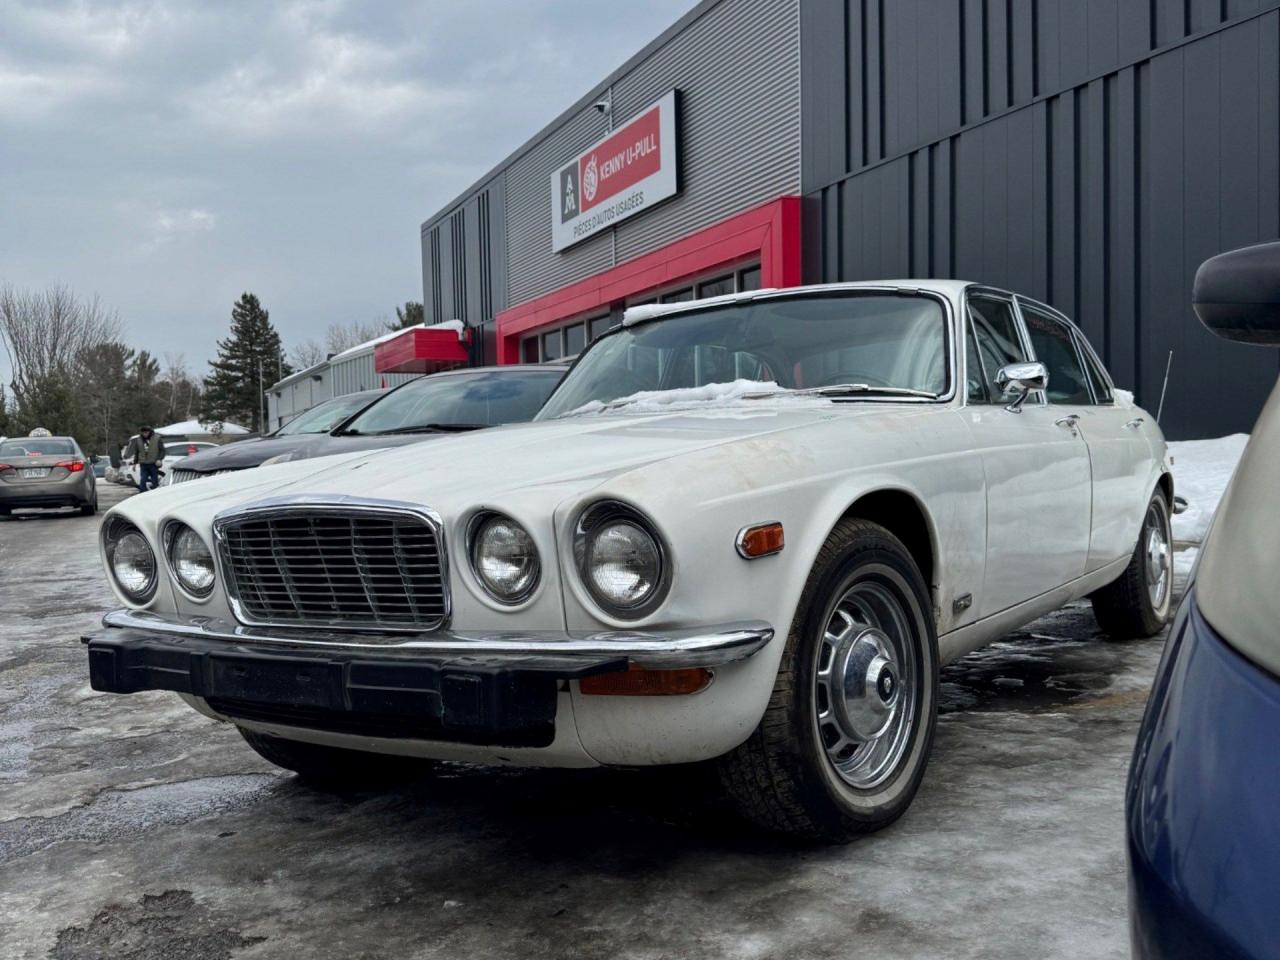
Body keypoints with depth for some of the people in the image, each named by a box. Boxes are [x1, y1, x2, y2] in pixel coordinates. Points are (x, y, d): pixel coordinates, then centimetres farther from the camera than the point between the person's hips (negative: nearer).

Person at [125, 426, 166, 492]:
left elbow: (162, 450, -1)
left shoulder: (157, 438, -3)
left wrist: (159, 459, -13)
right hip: (143, 464, 2)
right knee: (143, 480, -5)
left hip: (153, 464, -2)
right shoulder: (138, 440, 7)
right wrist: (135, 462, 15)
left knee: (154, 481, 2)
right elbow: (136, 452, 16)